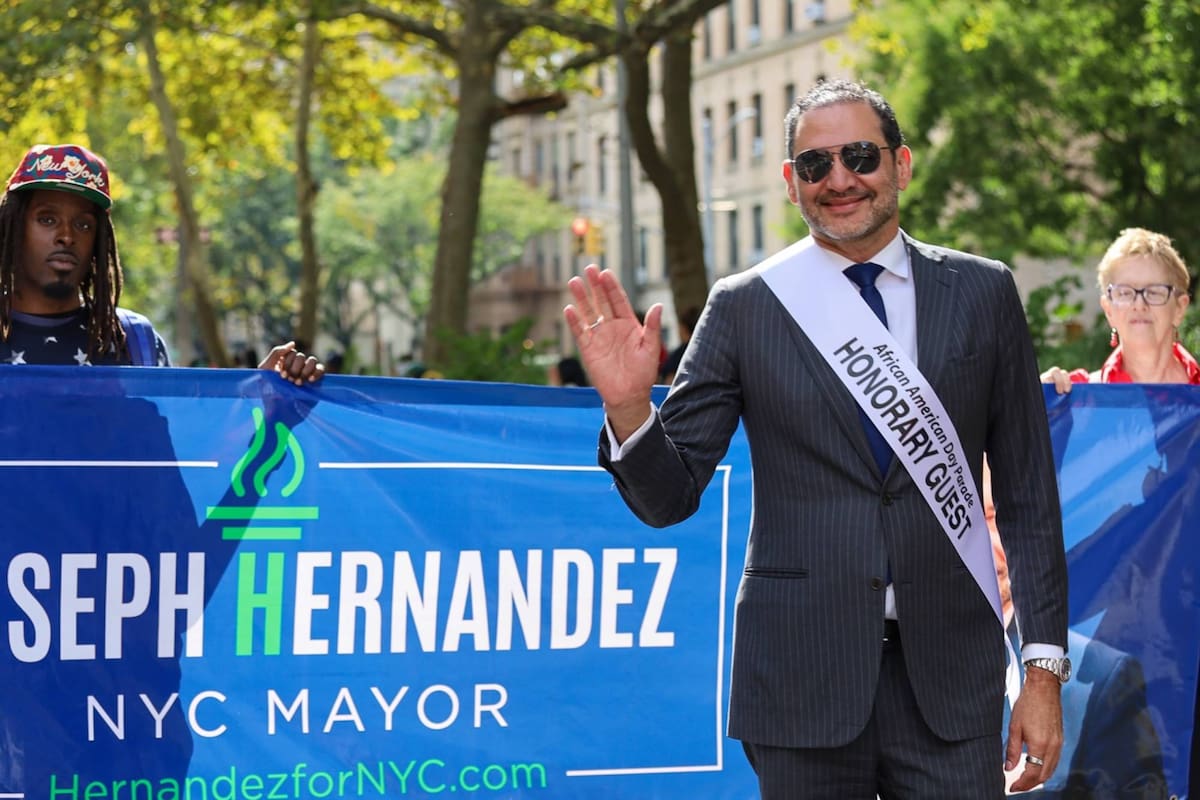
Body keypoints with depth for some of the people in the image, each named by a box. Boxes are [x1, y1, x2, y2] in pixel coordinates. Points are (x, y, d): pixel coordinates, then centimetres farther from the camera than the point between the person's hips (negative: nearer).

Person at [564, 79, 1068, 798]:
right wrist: (628, 405, -18)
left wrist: (1044, 665, 3)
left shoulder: (983, 293, 6)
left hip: (948, 677, 1)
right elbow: (668, 497, 2)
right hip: (803, 677, -1)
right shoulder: (742, 307, 2)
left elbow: (1029, 494, 8)